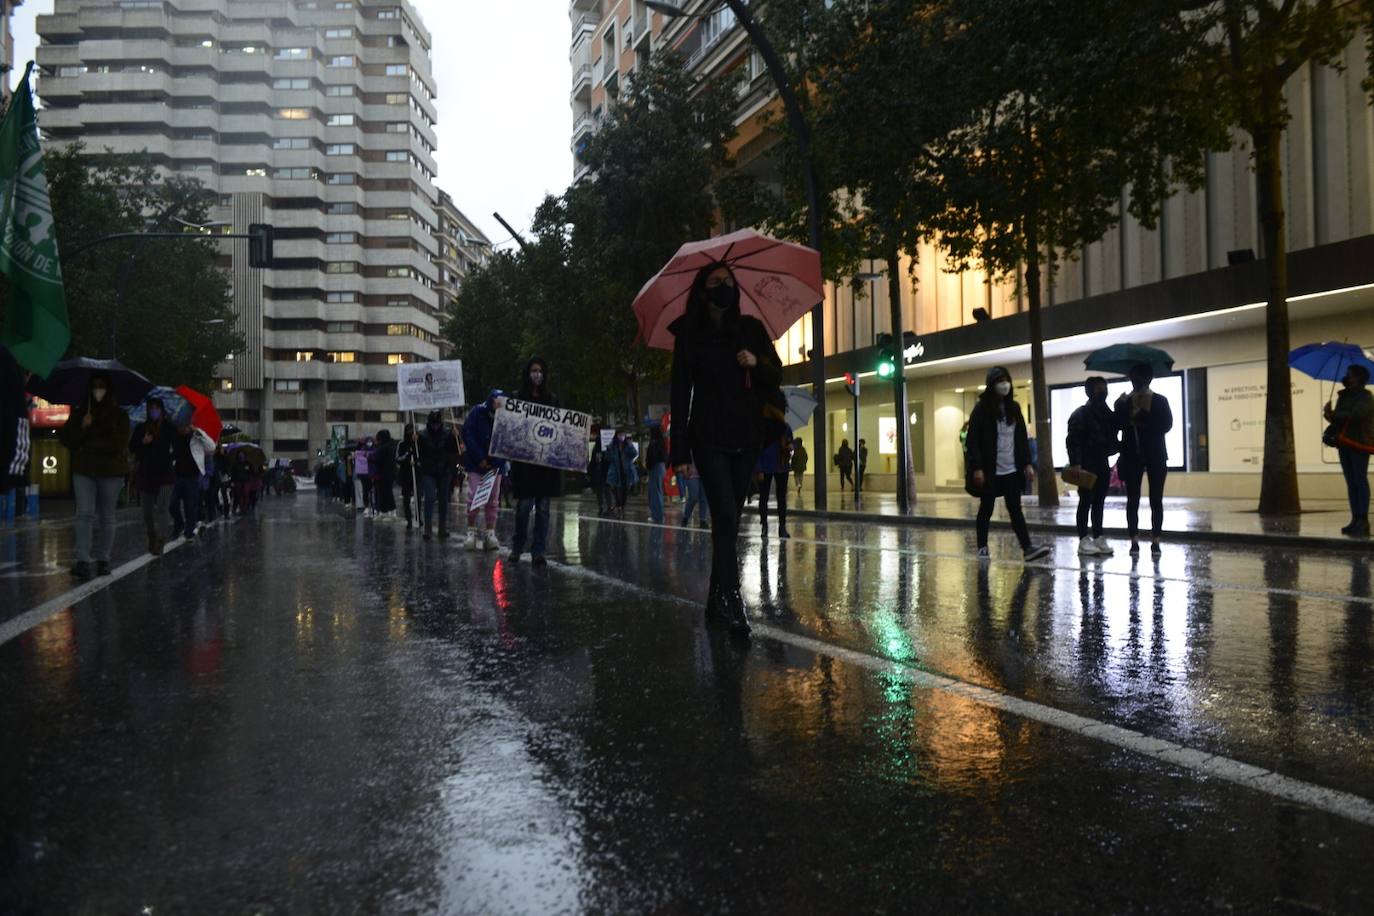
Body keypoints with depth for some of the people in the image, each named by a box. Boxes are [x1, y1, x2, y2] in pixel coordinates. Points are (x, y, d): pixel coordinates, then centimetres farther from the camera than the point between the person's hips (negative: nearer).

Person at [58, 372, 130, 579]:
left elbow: (119, 444, -8)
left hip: (111, 472, -1)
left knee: (106, 517, 5)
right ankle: (83, 561, -15)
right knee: (85, 514, -10)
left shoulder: (119, 415, 3)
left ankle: (103, 560, 13)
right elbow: (66, 439, 5)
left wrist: (89, 444, -6)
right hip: (83, 471, 1)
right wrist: (83, 427, -11)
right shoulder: (79, 413, 10)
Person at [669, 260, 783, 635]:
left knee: (730, 519, 7)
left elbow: (776, 377, 12)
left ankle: (717, 600, 16)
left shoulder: (751, 329, 8)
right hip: (709, 438, -3)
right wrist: (680, 450, -9)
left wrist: (757, 363, -12)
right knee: (725, 517, -14)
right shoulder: (690, 335, 0)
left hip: (746, 438, 4)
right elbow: (681, 392, -3)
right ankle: (732, 602, -15)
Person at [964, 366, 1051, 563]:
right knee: (986, 509, 5)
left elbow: (1022, 437, 13)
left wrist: (1027, 463, 6)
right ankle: (982, 547, 16)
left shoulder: (1014, 408, 10)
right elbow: (973, 440, -11)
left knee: (1015, 509, 2)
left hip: (1012, 470, 4)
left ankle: (1027, 548, -2)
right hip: (990, 471, -4)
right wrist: (977, 467, -17)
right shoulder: (982, 409, -7)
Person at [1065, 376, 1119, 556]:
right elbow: (1073, 441, -16)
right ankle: (1083, 541, -1)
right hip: (1087, 465, -7)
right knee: (1086, 502, -4)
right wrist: (1075, 463, -24)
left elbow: (1112, 438, 21)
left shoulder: (1107, 414, 14)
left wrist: (1121, 447, 2)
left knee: (1099, 502, 9)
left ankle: (1098, 538, 15)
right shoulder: (1080, 414, -9)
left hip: (1102, 464, 7)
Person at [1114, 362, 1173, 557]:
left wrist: (1145, 422, -19)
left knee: (1156, 500, 1)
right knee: (1132, 499, 1)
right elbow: (1117, 425, -8)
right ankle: (1134, 541, 6)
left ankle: (1155, 541, 5)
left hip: (1155, 455, -1)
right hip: (1132, 455, 1)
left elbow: (1167, 424, -9)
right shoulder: (1123, 402, 6)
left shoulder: (1160, 401, 4)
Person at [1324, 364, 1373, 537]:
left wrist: (1333, 415, -11)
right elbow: (1338, 420, 17)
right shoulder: (1343, 397, 18)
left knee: (1360, 482, -8)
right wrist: (1329, 433, -2)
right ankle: (1355, 520, 9)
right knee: (1351, 483, 7)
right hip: (1344, 444, 8)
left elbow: (1355, 415, -22)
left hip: (1359, 444, -8)